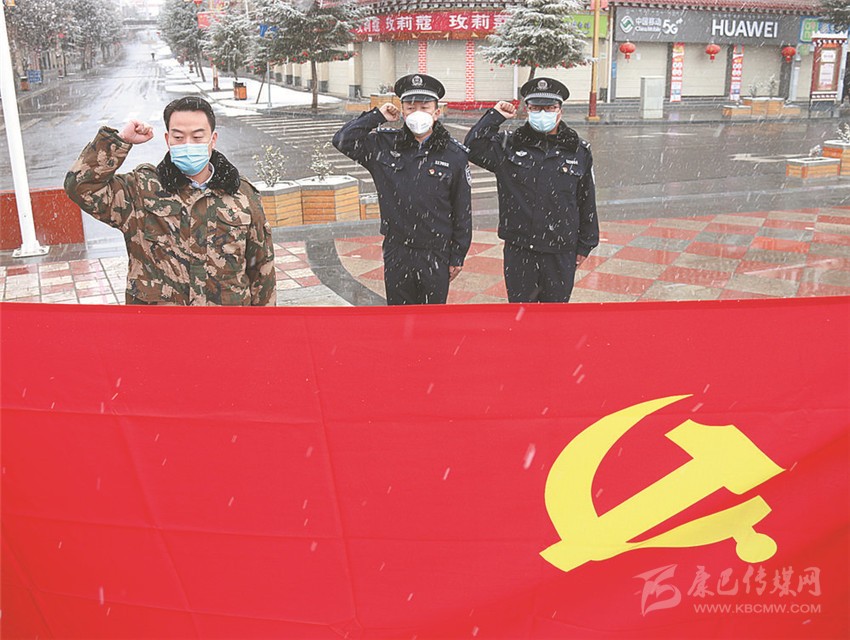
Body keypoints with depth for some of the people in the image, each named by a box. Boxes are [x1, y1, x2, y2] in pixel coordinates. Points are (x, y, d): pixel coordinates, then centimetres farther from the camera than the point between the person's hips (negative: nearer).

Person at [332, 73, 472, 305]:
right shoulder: (384, 145, 1)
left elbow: (463, 210, 0)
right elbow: (342, 141, -1)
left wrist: (457, 257, 0)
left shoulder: (454, 154, -4)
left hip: (436, 256, -1)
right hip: (396, 253, 2)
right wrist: (377, 116, -5)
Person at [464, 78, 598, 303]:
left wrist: (585, 245, 8)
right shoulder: (509, 145, 2)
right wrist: (495, 116, -9)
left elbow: (587, 201, 8)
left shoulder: (579, 151, 4)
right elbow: (473, 148, -11)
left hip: (561, 252, 0)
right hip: (518, 250, 0)